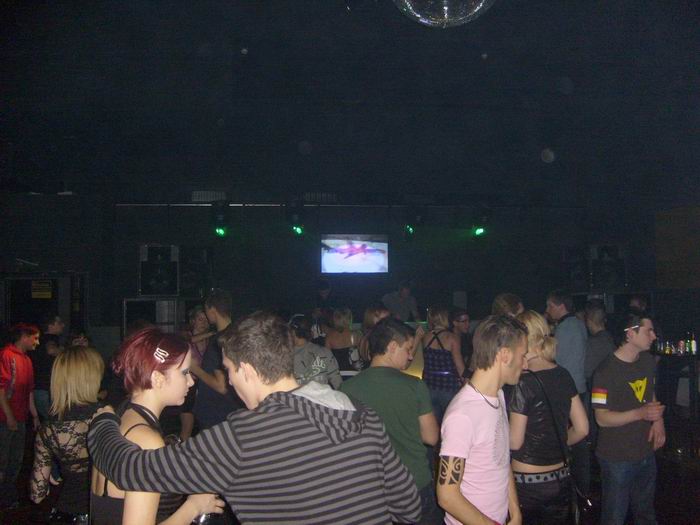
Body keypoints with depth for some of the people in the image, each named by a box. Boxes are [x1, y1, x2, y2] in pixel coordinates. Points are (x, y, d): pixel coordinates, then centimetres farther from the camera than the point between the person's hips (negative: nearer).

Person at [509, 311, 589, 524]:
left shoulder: (524, 382, -18)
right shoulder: (563, 375, 1)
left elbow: (514, 442, -15)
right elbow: (582, 429, 8)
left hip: (526, 483, -6)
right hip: (561, 480, 6)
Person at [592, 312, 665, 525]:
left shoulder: (647, 360, 3)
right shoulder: (606, 371, -21)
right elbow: (602, 418, -20)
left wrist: (658, 419, -1)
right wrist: (640, 413, -33)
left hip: (646, 452, 7)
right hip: (617, 458, -7)